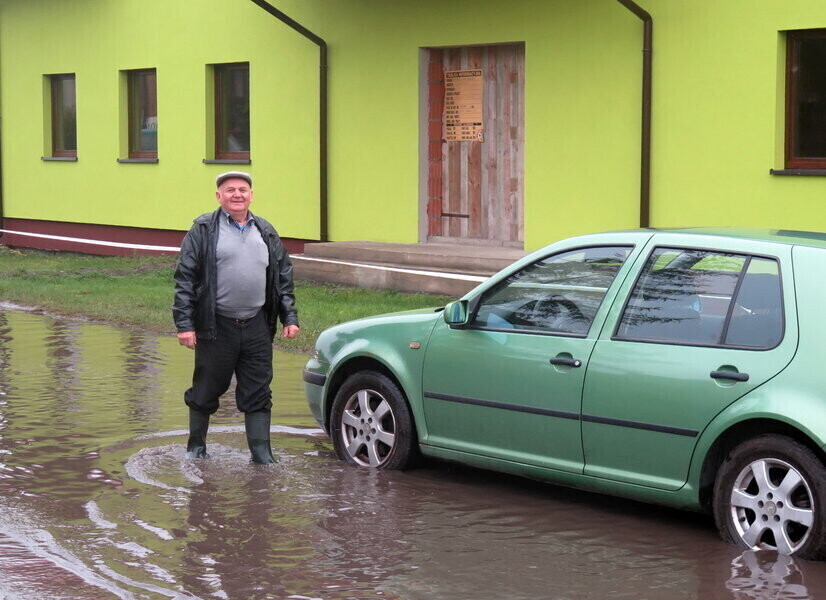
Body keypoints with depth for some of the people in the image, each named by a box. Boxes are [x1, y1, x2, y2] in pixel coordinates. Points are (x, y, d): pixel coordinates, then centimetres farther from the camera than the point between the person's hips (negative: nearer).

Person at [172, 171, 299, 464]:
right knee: (205, 391, 9)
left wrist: (289, 317, 10)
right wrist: (184, 324, -11)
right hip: (216, 327, -3)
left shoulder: (266, 233, 13)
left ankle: (261, 451, 10)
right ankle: (196, 446, 25)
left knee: (258, 394, 4)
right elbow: (185, 278, -4)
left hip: (256, 327, 3)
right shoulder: (204, 230, -1)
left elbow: (284, 278, 18)